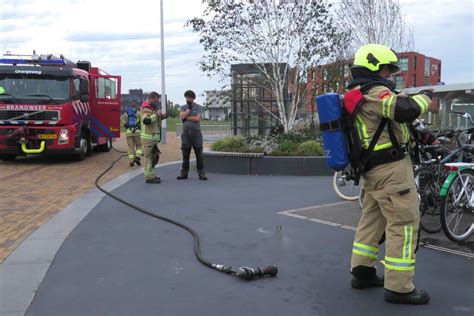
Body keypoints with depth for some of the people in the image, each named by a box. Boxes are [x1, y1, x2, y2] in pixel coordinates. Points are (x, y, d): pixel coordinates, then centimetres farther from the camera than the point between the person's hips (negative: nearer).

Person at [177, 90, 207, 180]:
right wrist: (189, 108, -4)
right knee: (185, 155, 7)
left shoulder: (198, 107, 3)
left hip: (196, 133, -3)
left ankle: (201, 174, 2)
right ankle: (184, 173, 13)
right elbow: (182, 116, -7)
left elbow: (197, 118, -12)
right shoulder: (183, 107, 12)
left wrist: (186, 118, -6)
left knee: (199, 155, -2)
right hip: (185, 133, 3)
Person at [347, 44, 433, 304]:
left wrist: (402, 97, 6)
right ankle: (399, 287, 0)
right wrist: (425, 96, -8)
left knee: (372, 220, 15)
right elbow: (406, 110, -26)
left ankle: (362, 272, 23)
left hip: (372, 169, 10)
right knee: (404, 223, -5)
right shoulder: (374, 92, -14)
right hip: (391, 167, -10)